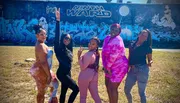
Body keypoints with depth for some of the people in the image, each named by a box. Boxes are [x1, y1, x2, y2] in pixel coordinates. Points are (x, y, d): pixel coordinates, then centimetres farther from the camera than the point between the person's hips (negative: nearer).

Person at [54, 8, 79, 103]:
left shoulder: (68, 50, 9)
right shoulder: (59, 48, -14)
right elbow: (57, 36, -26)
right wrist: (58, 20, -32)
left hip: (67, 73, 8)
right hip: (62, 73, -8)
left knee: (63, 92, 15)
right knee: (76, 89, -9)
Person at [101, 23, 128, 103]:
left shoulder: (117, 40, -21)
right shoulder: (107, 38, 3)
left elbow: (113, 56, -25)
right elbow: (104, 53, 4)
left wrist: (107, 67, -16)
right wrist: (105, 66, -1)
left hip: (119, 67, -9)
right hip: (110, 66, 9)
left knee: (112, 88, -2)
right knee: (107, 85, 19)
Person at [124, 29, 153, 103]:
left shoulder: (147, 47, -1)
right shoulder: (132, 44, 9)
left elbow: (150, 60, 2)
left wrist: (150, 63, -19)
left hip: (142, 70, -5)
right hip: (132, 70, 5)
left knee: (141, 92, 4)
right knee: (126, 90, 13)